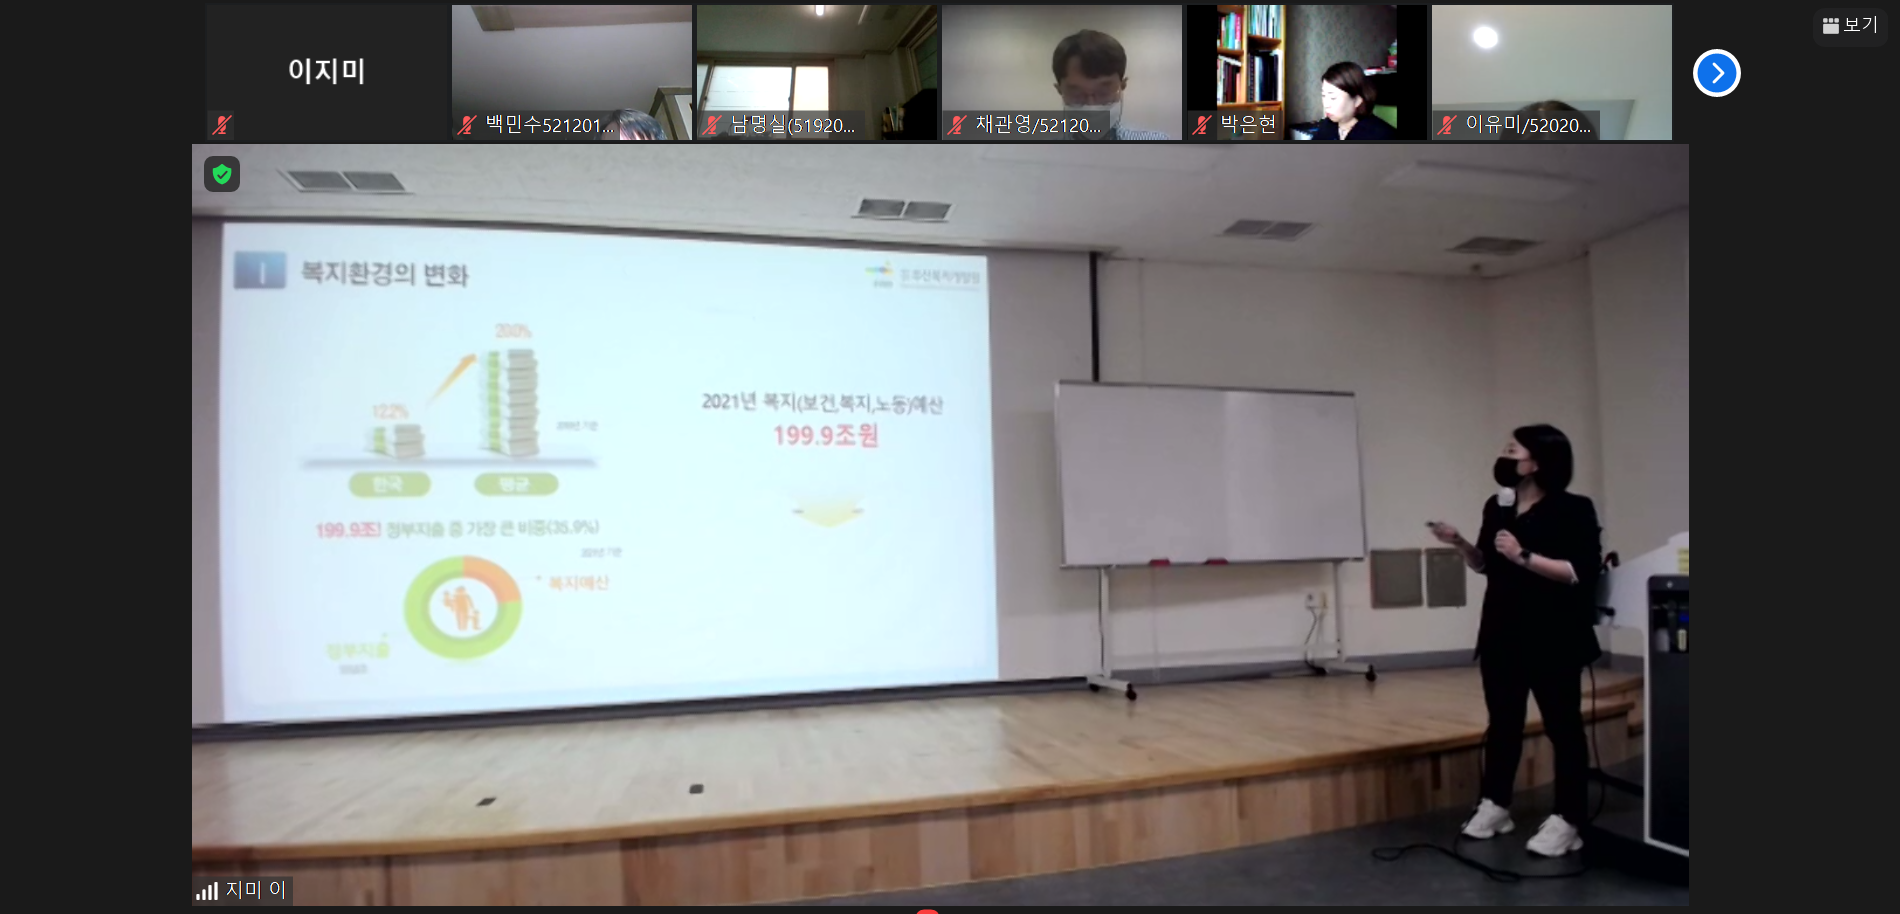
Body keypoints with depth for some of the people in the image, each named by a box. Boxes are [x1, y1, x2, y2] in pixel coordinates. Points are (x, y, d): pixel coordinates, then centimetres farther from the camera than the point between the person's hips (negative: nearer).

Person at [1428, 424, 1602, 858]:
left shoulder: (1573, 510, -9)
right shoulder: (1497, 506, 8)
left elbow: (1582, 572, -17)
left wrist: (1524, 557, -23)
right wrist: (1460, 543, -1)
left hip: (1553, 637, -6)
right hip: (1502, 634, 6)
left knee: (1562, 726, 4)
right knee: (1502, 722, 13)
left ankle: (1567, 821, 12)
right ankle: (1494, 805, 24)